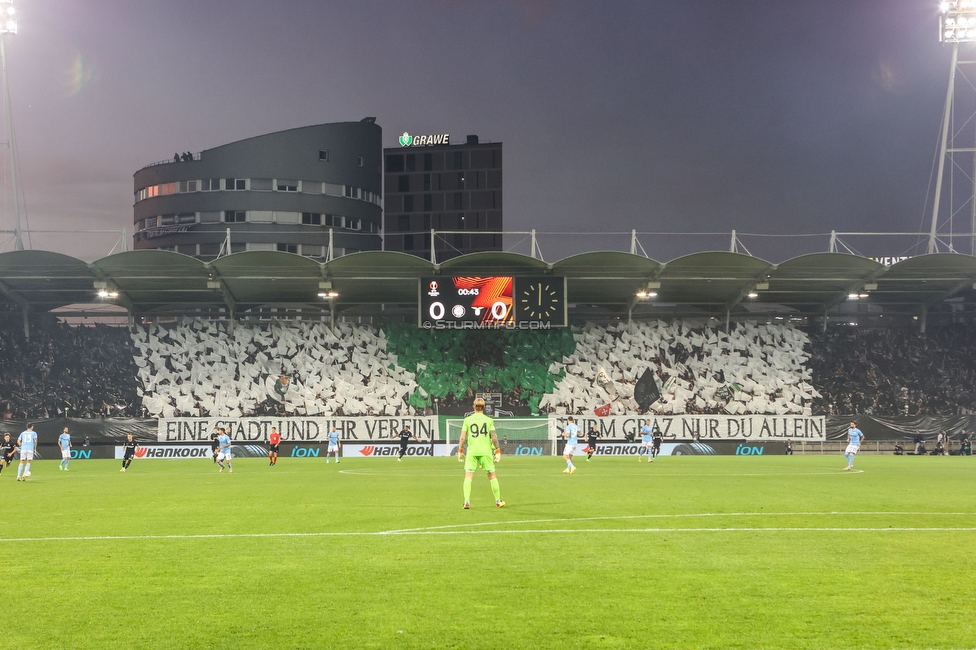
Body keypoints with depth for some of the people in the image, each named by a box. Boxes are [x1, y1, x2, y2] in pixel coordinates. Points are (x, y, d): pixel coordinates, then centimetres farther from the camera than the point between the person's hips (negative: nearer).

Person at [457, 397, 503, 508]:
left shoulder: (467, 420, 4)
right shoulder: (489, 420, 4)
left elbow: (462, 437, 1)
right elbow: (494, 437, -1)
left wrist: (460, 451, 8)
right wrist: (498, 451, 4)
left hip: (472, 451, 0)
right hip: (486, 451, 0)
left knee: (468, 476, 1)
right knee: (492, 476, 10)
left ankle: (466, 501, -10)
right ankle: (498, 501, 16)